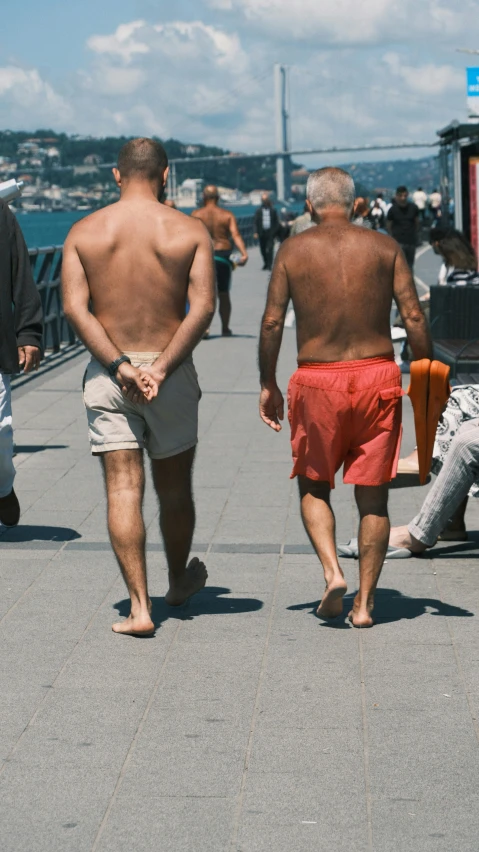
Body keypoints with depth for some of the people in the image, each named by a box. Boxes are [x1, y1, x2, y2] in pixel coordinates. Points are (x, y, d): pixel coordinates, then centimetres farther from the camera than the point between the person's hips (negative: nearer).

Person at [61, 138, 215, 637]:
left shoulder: (84, 231, 1)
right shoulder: (190, 231, -1)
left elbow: (74, 307, -10)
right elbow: (203, 306, -14)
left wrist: (119, 366, -14)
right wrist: (161, 368, -16)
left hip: (106, 374, 0)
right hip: (172, 375, 0)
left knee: (123, 490, 0)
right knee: (175, 488, 17)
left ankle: (140, 607, -7)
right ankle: (179, 581, 38)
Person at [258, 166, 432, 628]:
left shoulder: (293, 250, 1)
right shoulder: (384, 247, 2)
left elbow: (272, 322, -2)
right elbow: (413, 317, -3)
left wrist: (268, 385, 8)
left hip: (318, 381, -1)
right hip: (377, 374, 1)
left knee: (313, 485, 18)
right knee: (373, 495, 9)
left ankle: (332, 571, -3)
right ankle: (364, 602, 11)